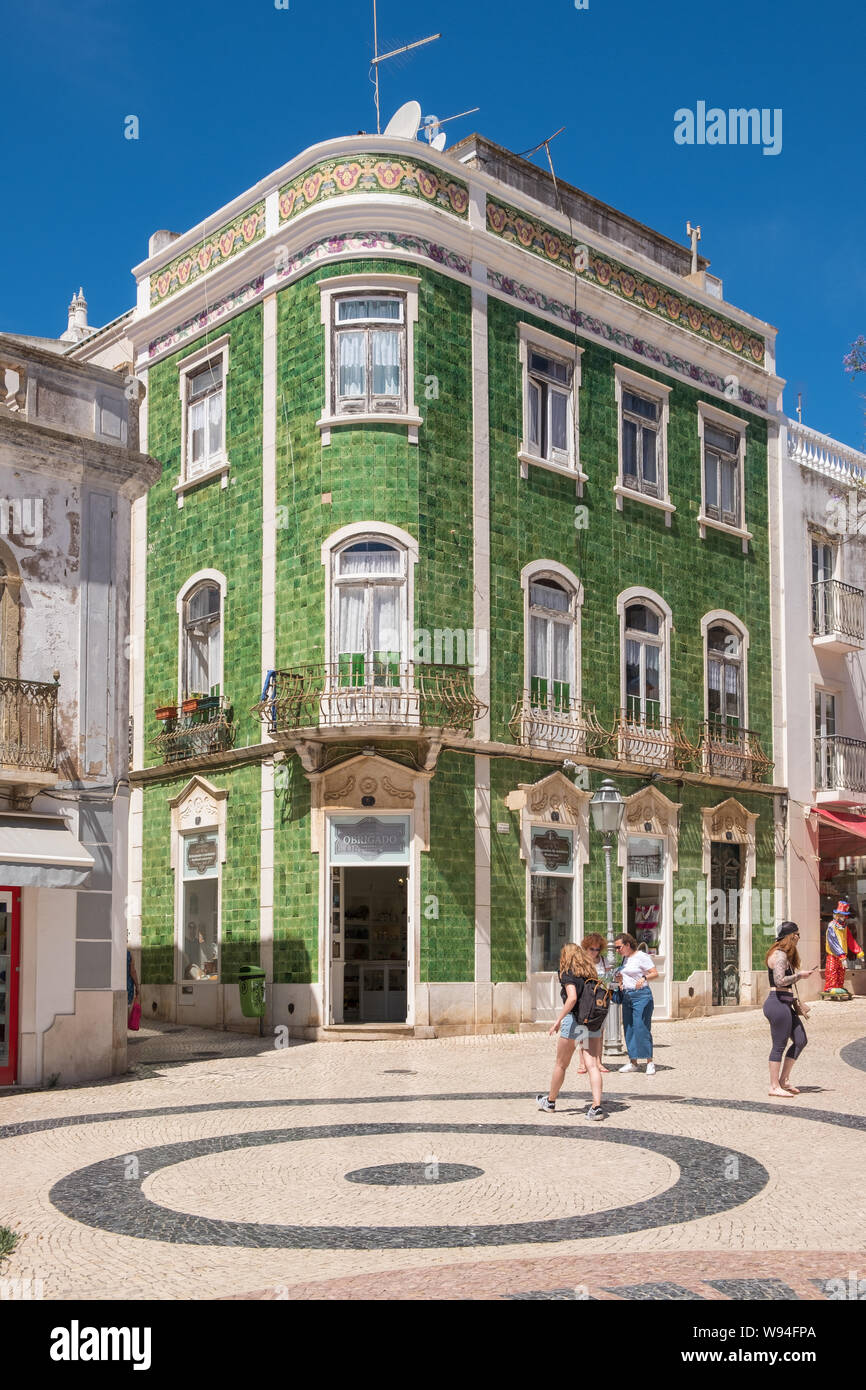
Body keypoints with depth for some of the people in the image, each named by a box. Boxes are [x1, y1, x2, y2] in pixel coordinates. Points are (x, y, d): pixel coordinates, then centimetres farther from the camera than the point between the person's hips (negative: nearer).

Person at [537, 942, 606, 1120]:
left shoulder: (568, 974, -8)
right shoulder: (592, 973, 11)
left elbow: (572, 998, -22)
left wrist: (558, 1020, -20)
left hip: (574, 1019, -5)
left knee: (561, 1064, 12)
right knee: (593, 1065, 0)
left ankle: (550, 1101, 28)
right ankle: (596, 1107, -13)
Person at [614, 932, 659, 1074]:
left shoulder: (641, 956, -8)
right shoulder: (625, 958, 15)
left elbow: (655, 974, -14)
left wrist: (644, 978, -32)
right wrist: (620, 980, 7)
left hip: (641, 995, -8)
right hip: (627, 996, 8)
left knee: (641, 1028, -12)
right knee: (628, 1029, 6)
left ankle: (650, 1062, -5)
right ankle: (633, 1062, 12)